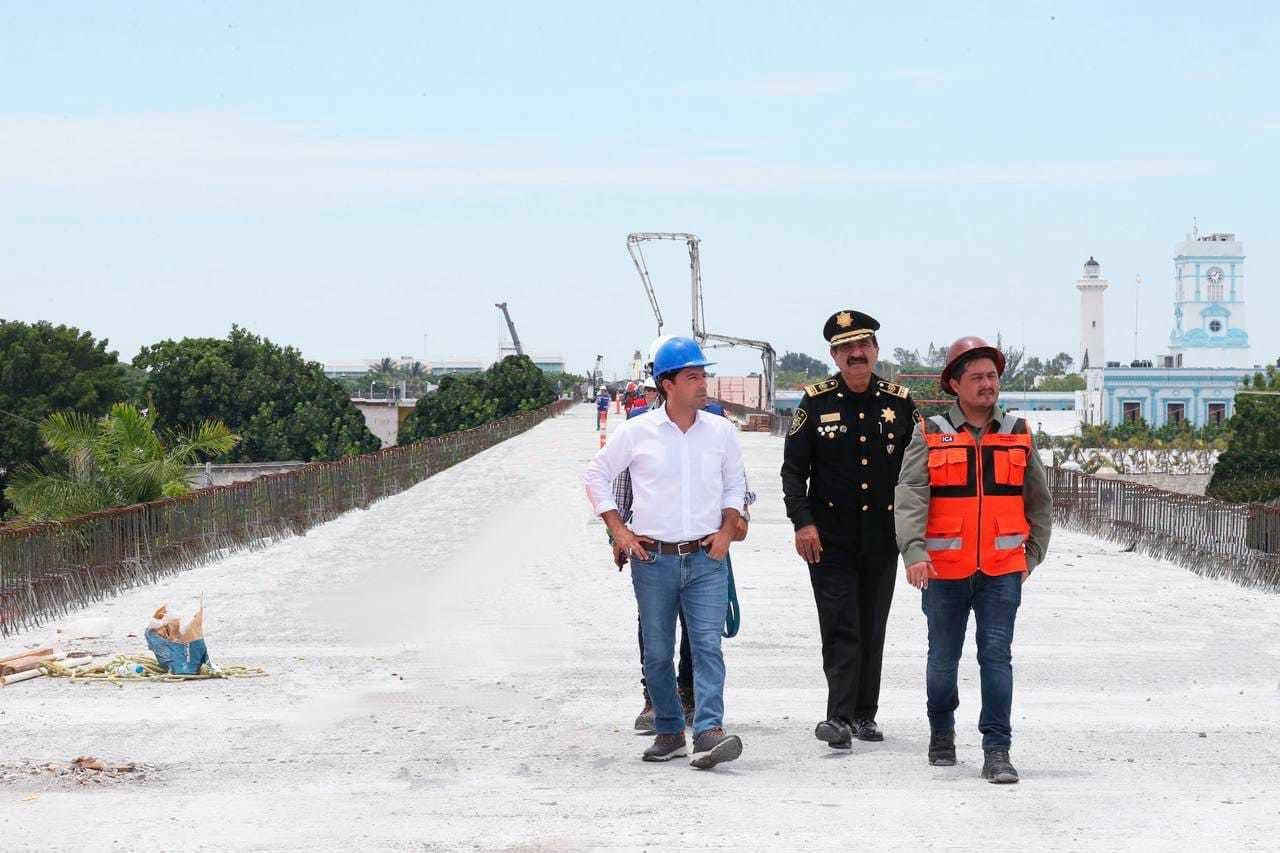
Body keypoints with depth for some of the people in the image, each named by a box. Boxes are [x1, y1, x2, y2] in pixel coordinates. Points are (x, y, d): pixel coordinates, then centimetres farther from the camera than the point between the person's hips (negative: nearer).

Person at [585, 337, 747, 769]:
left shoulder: (721, 432, 5)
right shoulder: (636, 432, -1)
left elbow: (735, 483, 20)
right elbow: (595, 475, 10)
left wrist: (726, 530, 7)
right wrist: (618, 530, 3)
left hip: (706, 558, 0)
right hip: (653, 559, 0)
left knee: (707, 644, -13)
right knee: (656, 652, 5)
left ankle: (709, 732, -20)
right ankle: (670, 732, 17)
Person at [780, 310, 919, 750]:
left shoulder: (900, 402, 4)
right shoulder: (815, 403, -1)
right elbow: (793, 468, 0)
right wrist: (802, 522, -10)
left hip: (883, 538, 3)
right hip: (830, 537, -3)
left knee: (872, 627, 10)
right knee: (841, 627, -10)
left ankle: (864, 714, 19)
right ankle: (840, 716, -13)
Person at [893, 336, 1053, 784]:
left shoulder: (1018, 435, 8)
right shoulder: (931, 436, 0)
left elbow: (1039, 501, 18)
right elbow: (911, 495, -11)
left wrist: (1033, 555, 15)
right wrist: (913, 551, -24)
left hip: (1002, 570, 1)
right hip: (944, 570, -1)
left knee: (997, 655, -7)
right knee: (943, 658, 11)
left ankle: (997, 752, -6)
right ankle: (941, 734, 34)